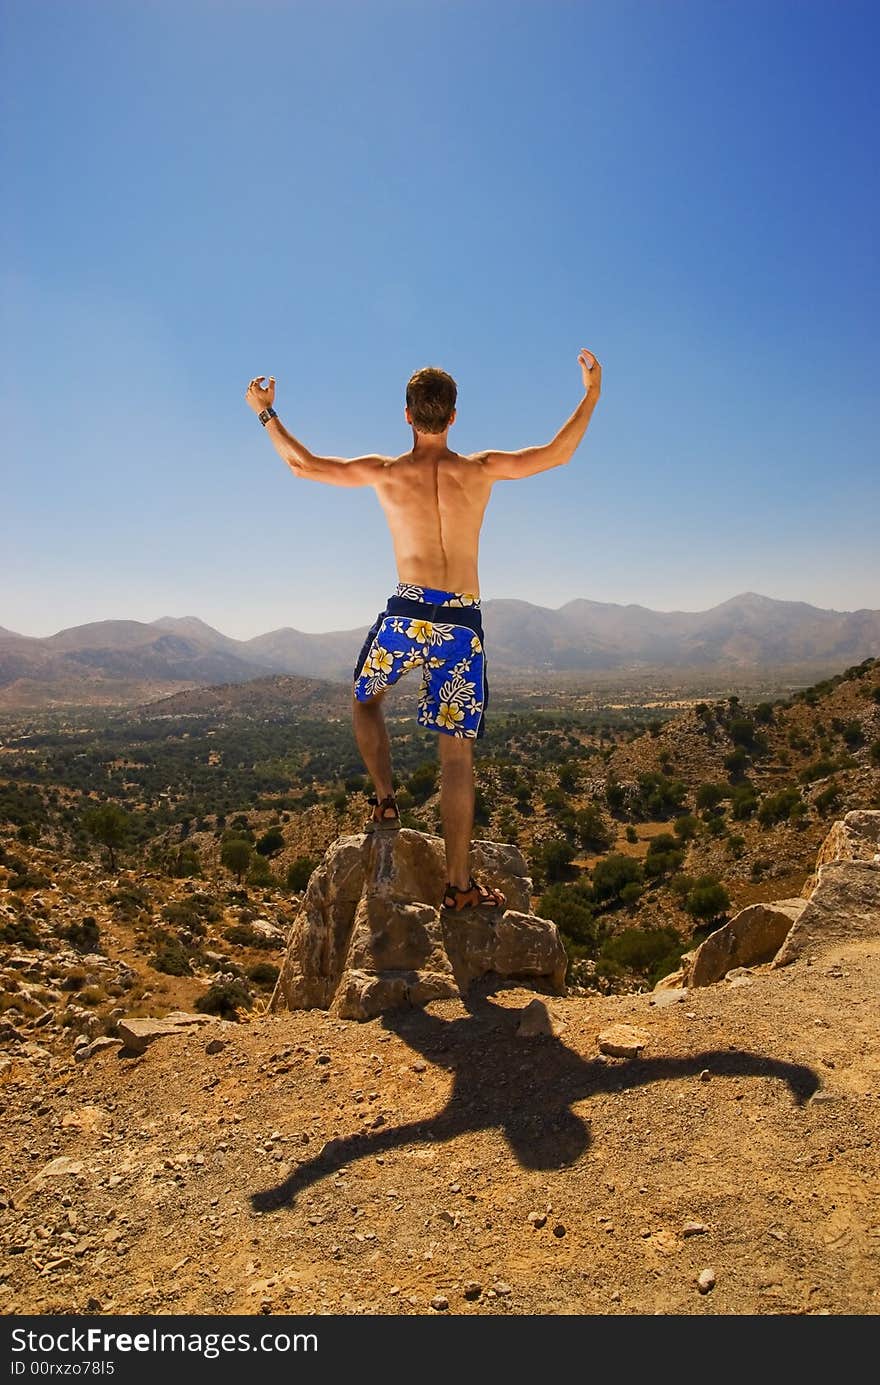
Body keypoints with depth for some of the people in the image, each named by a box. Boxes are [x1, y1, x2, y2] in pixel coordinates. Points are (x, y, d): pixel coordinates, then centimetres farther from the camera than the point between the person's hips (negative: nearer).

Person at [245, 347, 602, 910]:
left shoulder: (385, 473, 2)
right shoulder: (480, 470, 2)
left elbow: (302, 463, 11)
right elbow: (558, 453, 13)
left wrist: (266, 412, 26)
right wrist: (592, 394, 25)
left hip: (406, 616, 0)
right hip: (464, 623, 1)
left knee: (365, 701, 30)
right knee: (457, 754, 4)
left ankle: (386, 799, 18)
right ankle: (460, 884, 8)